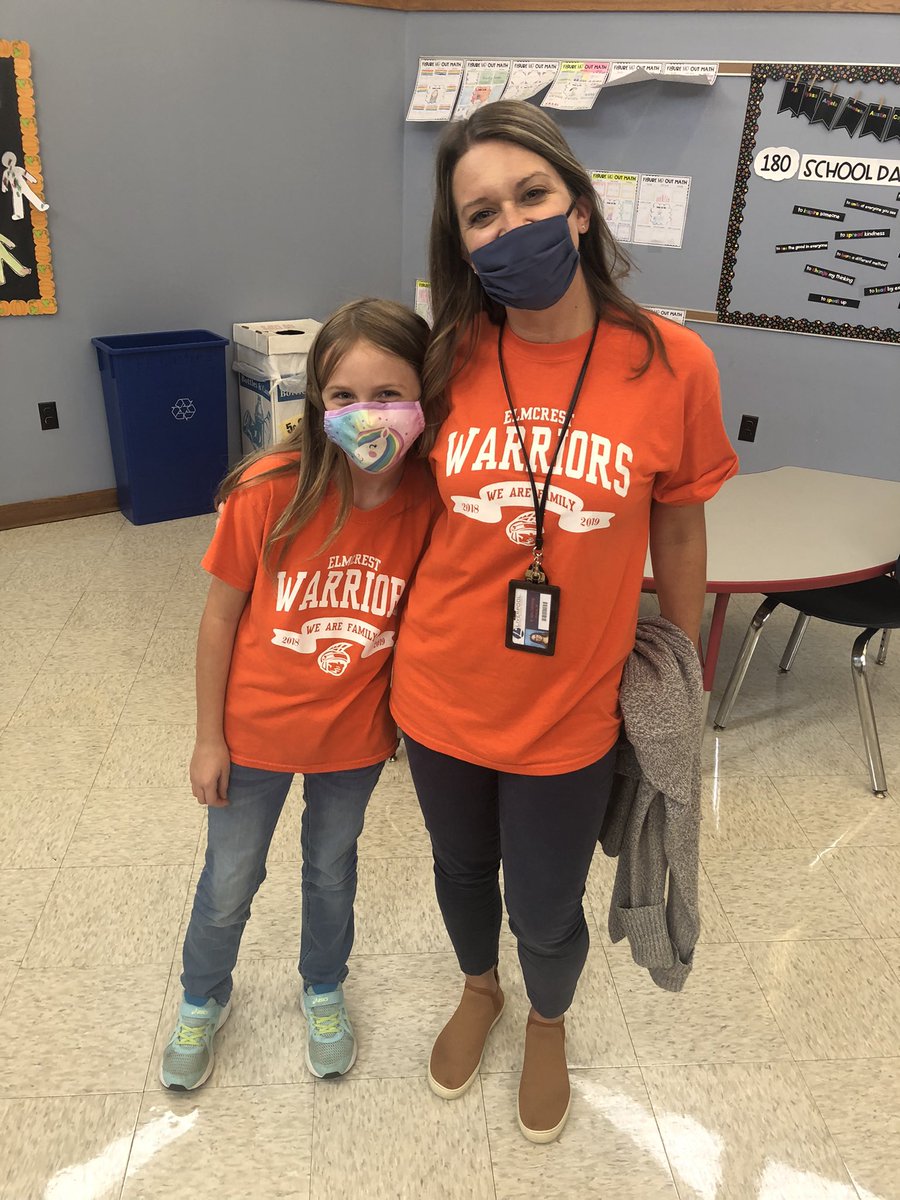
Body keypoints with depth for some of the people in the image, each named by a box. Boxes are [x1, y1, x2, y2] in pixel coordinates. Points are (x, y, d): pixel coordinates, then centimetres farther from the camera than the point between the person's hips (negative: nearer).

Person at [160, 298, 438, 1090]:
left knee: (332, 867, 26)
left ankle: (324, 990, 55)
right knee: (229, 883, 20)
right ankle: (204, 1000, 52)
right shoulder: (269, 490, -24)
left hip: (356, 736, 1)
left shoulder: (431, 501, -19)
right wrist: (209, 738, -6)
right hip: (255, 731, -1)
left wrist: (410, 717, 1)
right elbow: (221, 615, -12)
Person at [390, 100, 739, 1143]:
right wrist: (413, 648, 9)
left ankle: (547, 1021, 55)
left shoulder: (671, 363, -14)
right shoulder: (450, 363, -9)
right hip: (441, 693, 2)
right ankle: (478, 989, 60)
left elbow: (678, 525, -2)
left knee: (545, 910, 18)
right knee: (461, 868, 26)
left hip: (570, 710, -2)